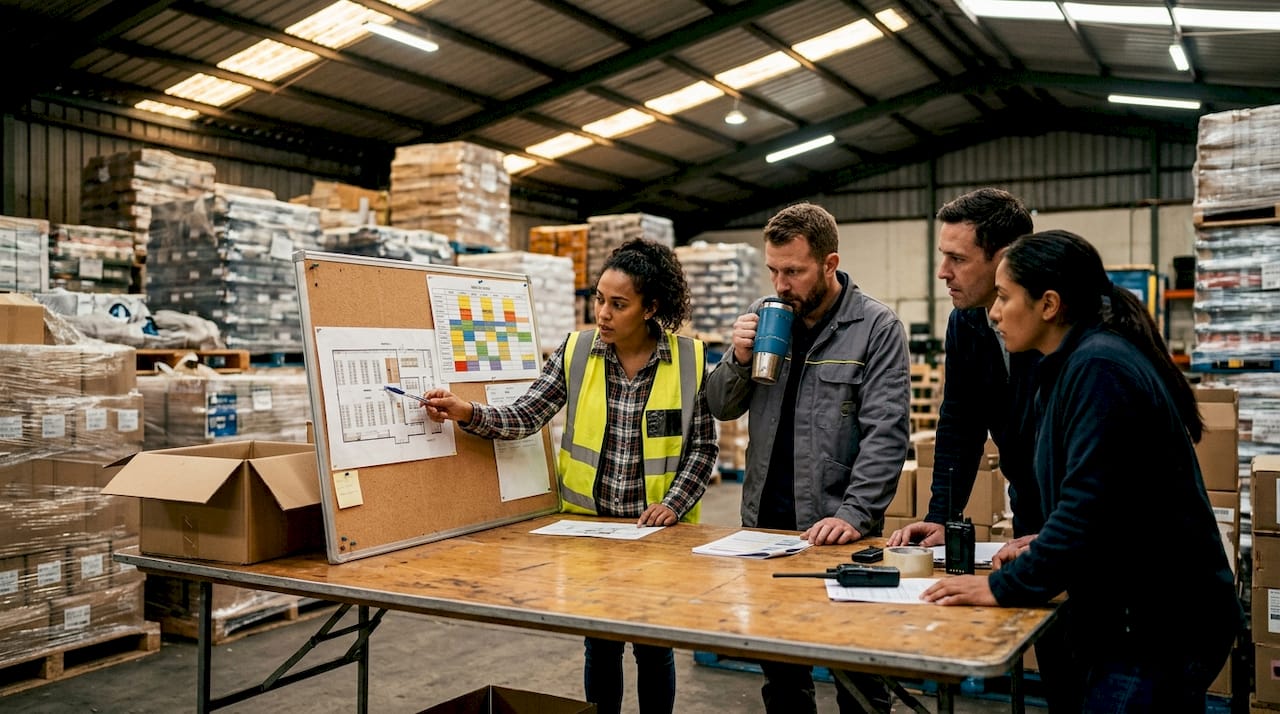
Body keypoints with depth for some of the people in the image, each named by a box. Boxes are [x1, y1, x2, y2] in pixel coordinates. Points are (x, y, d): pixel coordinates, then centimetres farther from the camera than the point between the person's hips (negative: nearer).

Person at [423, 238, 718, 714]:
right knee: (601, 646, 14)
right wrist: (467, 413, -25)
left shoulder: (690, 359, -9)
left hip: (658, 530, -1)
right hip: (588, 524, 2)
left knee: (653, 647, 11)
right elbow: (525, 417, -9)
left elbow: (702, 447, -3)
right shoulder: (576, 352, -4)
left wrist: (674, 503, -14)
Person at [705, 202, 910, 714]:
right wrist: (738, 359, -9)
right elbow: (720, 408, 10)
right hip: (763, 524, 5)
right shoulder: (764, 319, 7)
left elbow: (885, 435, -14)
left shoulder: (877, 327, -8)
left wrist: (855, 514, -24)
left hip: (837, 532, -4)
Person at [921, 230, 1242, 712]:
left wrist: (1005, 587, -18)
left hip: (1158, 627, -10)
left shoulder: (1098, 369, -20)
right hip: (1137, 617, 10)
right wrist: (1043, 549, 8)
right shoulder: (1076, 364, 11)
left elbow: (1090, 505, -25)